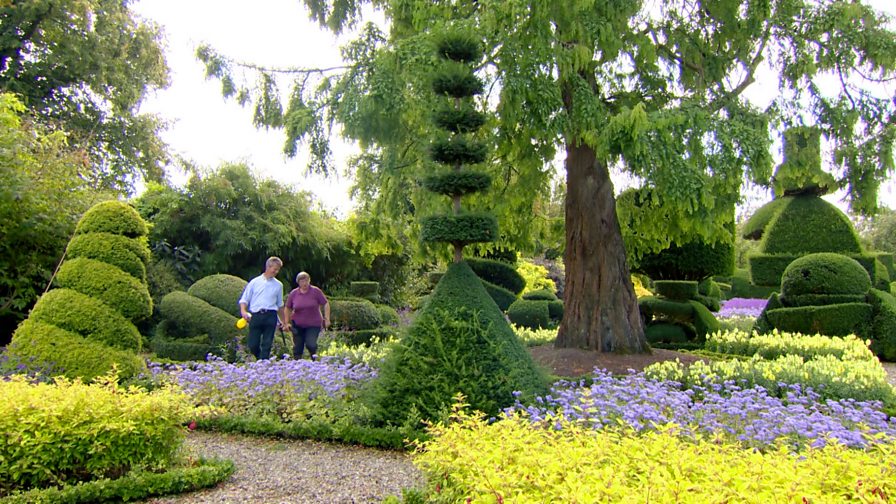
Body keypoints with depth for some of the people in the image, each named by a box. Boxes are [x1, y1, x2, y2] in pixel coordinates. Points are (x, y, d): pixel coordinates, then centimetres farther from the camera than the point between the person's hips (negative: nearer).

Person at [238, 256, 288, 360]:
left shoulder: (278, 285, 13)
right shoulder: (255, 282, 9)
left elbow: (280, 305, 21)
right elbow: (244, 299, 8)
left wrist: (284, 322, 20)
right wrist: (243, 311, -11)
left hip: (270, 316, 1)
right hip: (255, 316, -1)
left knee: (266, 345, -3)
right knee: (253, 345, -1)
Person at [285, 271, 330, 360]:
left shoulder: (316, 291, -6)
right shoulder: (293, 293, 0)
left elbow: (326, 304, -2)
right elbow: (288, 308, 11)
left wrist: (327, 319, -8)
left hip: (313, 324, -2)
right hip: (298, 325, 2)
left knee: (311, 344, -16)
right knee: (297, 348, 2)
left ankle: (314, 362, 12)